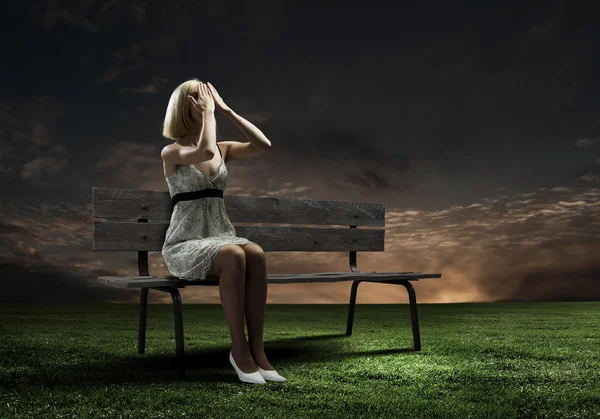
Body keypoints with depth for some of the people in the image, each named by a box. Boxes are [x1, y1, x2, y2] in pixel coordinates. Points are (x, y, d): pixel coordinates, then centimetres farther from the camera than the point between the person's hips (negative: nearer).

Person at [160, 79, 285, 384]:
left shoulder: (223, 149, 12)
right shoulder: (171, 152, -3)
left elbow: (263, 145, -6)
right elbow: (205, 152, -25)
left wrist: (226, 110, -2)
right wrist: (208, 113, -11)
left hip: (221, 236, 5)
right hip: (184, 245, -4)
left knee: (256, 254, -30)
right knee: (233, 257, -36)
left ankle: (257, 350, -27)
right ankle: (239, 349, -25)